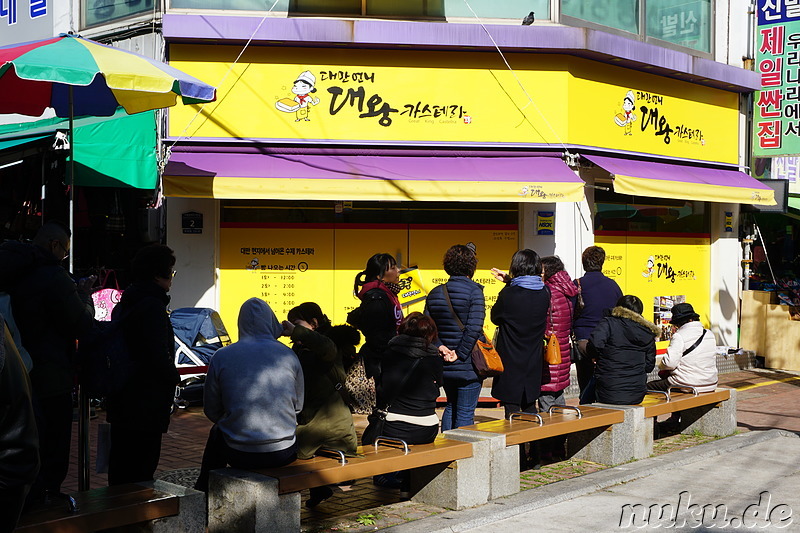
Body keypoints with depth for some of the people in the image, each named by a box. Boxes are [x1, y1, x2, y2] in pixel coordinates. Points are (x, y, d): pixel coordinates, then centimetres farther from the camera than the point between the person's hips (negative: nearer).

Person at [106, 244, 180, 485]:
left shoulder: (123, 305, 13)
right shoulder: (153, 306, -17)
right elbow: (158, 356, -23)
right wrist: (174, 378, -5)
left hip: (120, 401, 10)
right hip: (146, 405, -10)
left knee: (120, 465, 17)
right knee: (142, 467, -6)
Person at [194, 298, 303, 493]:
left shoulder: (221, 356, -5)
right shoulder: (288, 356, -2)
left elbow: (211, 410, 5)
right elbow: (298, 406, 9)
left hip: (239, 455, 0)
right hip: (283, 454, 1)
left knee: (216, 433, 33)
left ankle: (204, 494, 46)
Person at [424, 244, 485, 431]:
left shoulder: (435, 293, 7)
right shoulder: (474, 291, -12)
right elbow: (474, 328, -20)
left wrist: (439, 348, -3)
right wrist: (460, 354, -15)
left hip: (445, 367, 6)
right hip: (468, 366, -6)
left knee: (451, 407, 22)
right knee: (465, 414, 2)